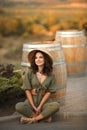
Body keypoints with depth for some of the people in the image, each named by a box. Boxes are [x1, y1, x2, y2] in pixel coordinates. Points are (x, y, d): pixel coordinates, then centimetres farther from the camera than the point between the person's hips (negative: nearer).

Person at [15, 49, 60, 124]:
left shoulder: (51, 75, -2)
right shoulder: (29, 73, -4)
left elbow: (49, 92, -3)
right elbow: (27, 90, -4)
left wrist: (40, 106, -13)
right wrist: (34, 107, -12)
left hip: (44, 101, 1)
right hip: (31, 100, 0)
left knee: (56, 105, -32)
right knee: (18, 106, -31)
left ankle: (32, 119, -21)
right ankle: (44, 117, -19)